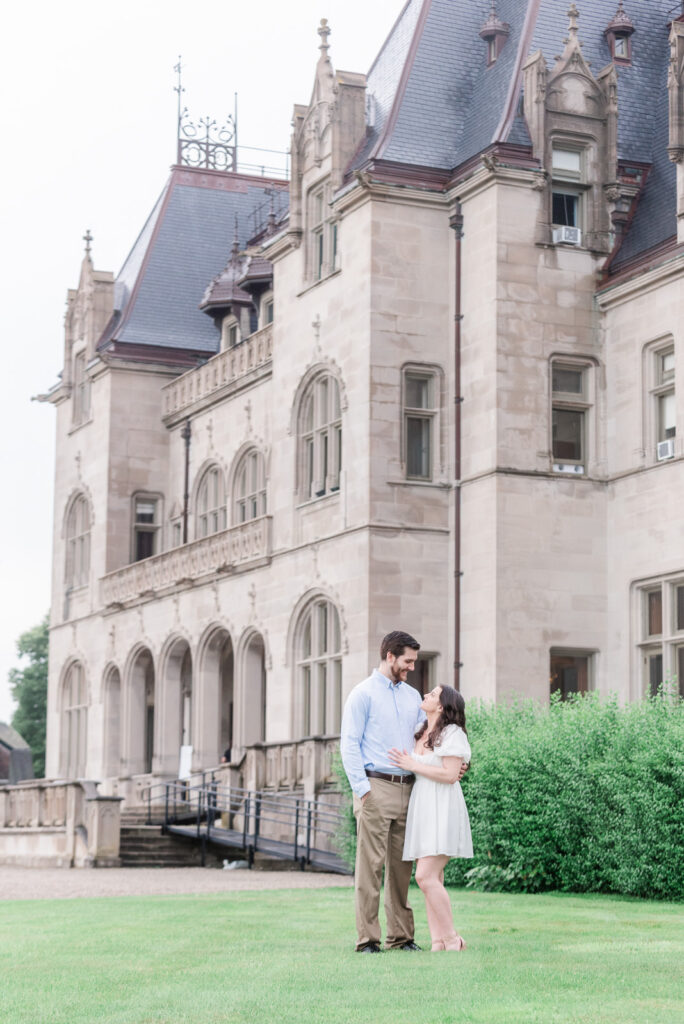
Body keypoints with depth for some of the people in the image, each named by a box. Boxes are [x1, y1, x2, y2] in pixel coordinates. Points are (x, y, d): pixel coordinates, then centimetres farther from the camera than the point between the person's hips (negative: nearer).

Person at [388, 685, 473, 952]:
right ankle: (439, 942, 3)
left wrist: (412, 765, -10)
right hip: (421, 808, 8)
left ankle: (452, 939, -8)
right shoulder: (421, 734, 18)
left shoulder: (452, 733, -6)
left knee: (426, 876, -16)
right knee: (432, 878, 3)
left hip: (441, 811, -8)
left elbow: (450, 775, -14)